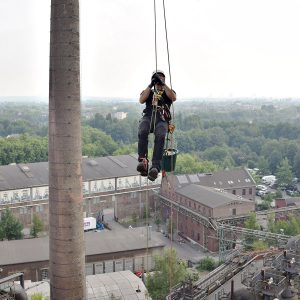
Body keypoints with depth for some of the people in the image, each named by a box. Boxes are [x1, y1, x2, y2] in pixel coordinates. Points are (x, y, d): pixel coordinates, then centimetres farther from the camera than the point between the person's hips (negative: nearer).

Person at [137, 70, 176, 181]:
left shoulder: (167, 92, 29)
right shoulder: (149, 92, 32)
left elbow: (173, 98, 4)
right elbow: (141, 100, 9)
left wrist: (164, 84, 2)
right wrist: (150, 85, 5)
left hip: (162, 120, -1)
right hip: (148, 117, 1)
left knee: (160, 136, -35)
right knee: (142, 132, -36)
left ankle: (155, 167, -46)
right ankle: (143, 162, -42)